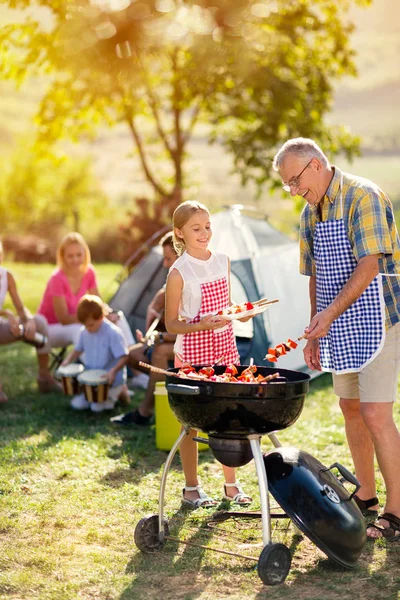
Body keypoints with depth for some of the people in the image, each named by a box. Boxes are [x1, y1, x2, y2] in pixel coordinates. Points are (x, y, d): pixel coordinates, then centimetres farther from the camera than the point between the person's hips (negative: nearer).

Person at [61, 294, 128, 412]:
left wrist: (113, 371, -39)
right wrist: (68, 360, -4)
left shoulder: (113, 333, -21)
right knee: (77, 404, -6)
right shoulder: (84, 332, -2)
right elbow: (78, 350, 14)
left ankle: (119, 392, 10)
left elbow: (124, 357, -23)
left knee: (97, 407, -16)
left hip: (111, 380, -6)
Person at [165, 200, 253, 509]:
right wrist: (201, 325, -24)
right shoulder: (179, 272, -10)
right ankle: (191, 487, 16)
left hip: (225, 348, 5)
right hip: (192, 354, -5)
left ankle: (231, 483, 21)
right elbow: (171, 323, -9)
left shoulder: (223, 260, 7)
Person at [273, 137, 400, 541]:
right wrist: (314, 332, 15)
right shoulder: (311, 212, 12)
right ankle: (366, 496, 27)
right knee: (350, 408, 14)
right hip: (338, 328, 8)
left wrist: (328, 314, -26)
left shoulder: (363, 197, -14)